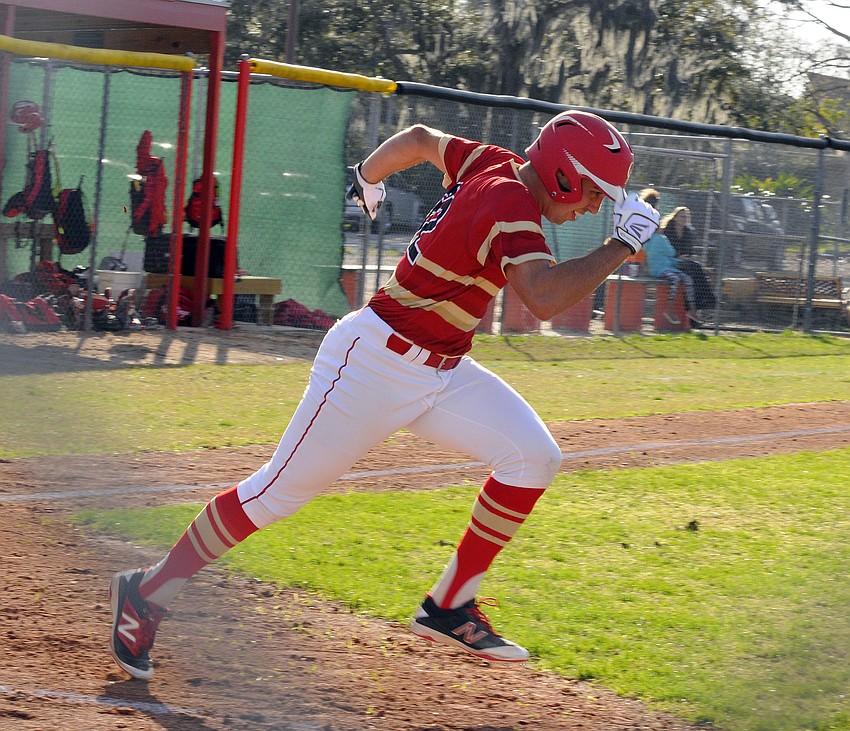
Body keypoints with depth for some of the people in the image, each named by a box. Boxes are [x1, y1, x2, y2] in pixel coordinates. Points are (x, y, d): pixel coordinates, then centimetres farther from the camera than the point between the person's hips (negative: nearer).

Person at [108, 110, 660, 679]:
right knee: (280, 491, -1)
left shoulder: (491, 163, 2)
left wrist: (368, 179, 37)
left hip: (445, 370, 10)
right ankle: (149, 593, 15)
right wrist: (621, 246, -31)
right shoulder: (511, 206, -25)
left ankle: (449, 608, 4)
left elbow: (419, 139, 19)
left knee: (533, 458, -5)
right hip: (376, 364, -10)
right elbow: (544, 298, -42)